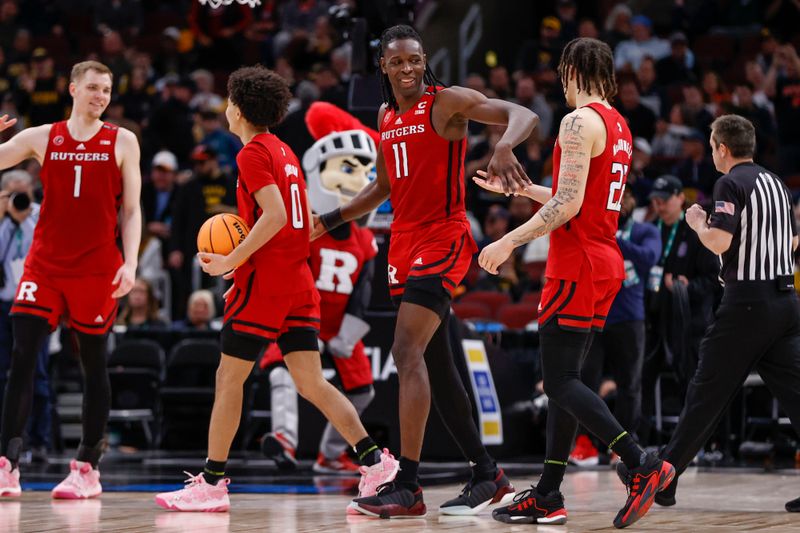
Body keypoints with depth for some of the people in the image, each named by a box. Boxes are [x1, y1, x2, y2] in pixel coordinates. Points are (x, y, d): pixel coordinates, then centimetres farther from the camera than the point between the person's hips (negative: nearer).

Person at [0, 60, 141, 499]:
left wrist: (130, 262, -7)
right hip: (45, 265, 1)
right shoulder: (41, 138, 6)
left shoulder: (122, 142, 4)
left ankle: (87, 468, 13)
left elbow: (131, 210, 4)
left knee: (93, 365, 4)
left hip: (97, 268, -1)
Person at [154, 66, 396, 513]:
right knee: (311, 382, 4)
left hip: (264, 283, -8)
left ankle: (211, 484, 2)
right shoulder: (285, 152, 18)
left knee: (229, 379, -1)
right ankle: (375, 460, -8)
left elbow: (275, 215, -20)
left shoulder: (253, 153, -9)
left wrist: (231, 261, -17)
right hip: (299, 281, 8)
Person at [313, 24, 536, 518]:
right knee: (435, 365, 11)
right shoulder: (385, 116, 14)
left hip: (442, 238, -8)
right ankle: (488, 476, 20)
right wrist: (329, 221, 19)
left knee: (407, 352, -19)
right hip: (405, 241, 8)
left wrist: (504, 147, -40)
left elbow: (523, 115, -19)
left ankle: (408, 486, -21)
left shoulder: (448, 102, -8)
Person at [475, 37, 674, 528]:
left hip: (577, 266, -10)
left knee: (561, 381, -10)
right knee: (564, 381, 11)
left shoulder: (580, 122, -13)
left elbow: (568, 204, -20)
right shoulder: (619, 126, 17)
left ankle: (644, 465, -19)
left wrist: (510, 242, -16)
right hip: (605, 264, 10)